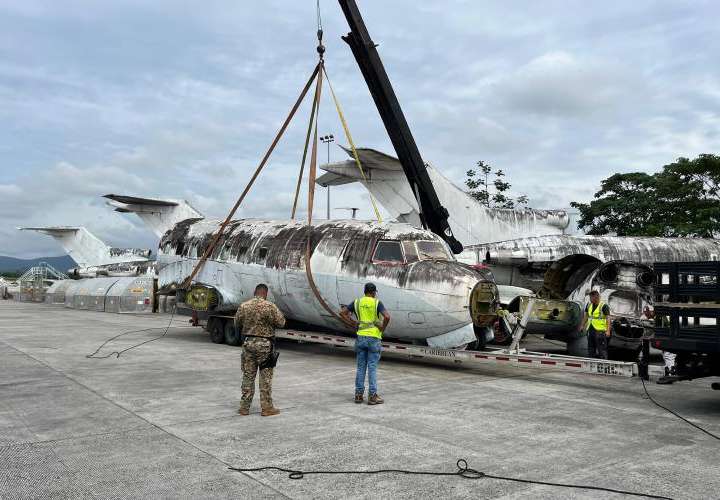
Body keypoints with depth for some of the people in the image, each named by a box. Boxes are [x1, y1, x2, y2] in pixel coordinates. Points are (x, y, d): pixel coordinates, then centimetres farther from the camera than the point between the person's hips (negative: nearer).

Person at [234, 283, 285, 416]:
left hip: (248, 343, 4)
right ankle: (266, 408, 9)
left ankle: (244, 407, 17)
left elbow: (237, 323, 11)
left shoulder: (243, 306, 0)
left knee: (248, 376, 12)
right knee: (266, 377, 4)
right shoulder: (270, 306, -12)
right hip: (264, 345, -4)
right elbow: (281, 323, -7)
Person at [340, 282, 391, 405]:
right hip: (374, 338, -4)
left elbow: (342, 312, 2)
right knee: (372, 368, 0)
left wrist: (352, 323, 5)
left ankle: (359, 395, 12)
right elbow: (387, 316, -22)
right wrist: (383, 328, -6)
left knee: (361, 367, 10)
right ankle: (372, 396, 3)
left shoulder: (357, 302, 6)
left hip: (361, 337, 4)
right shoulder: (377, 303, -7)